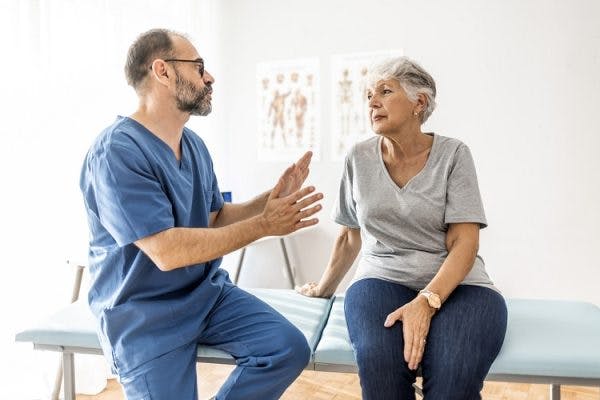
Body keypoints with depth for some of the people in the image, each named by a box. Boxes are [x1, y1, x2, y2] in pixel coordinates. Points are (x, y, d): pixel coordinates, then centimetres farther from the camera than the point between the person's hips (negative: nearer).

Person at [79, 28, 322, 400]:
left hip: (208, 291, 7)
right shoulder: (117, 152, -20)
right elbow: (168, 251, -27)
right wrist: (263, 224, -23)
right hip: (145, 312, -6)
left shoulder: (194, 144, 8)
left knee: (290, 349, -11)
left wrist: (269, 200, -6)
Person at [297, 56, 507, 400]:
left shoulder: (453, 154, -3)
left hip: (455, 283, -1)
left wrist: (426, 302, -24)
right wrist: (325, 288, 25)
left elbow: (464, 243, -10)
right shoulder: (359, 158, 5)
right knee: (379, 362, -32)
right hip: (382, 280, 2)